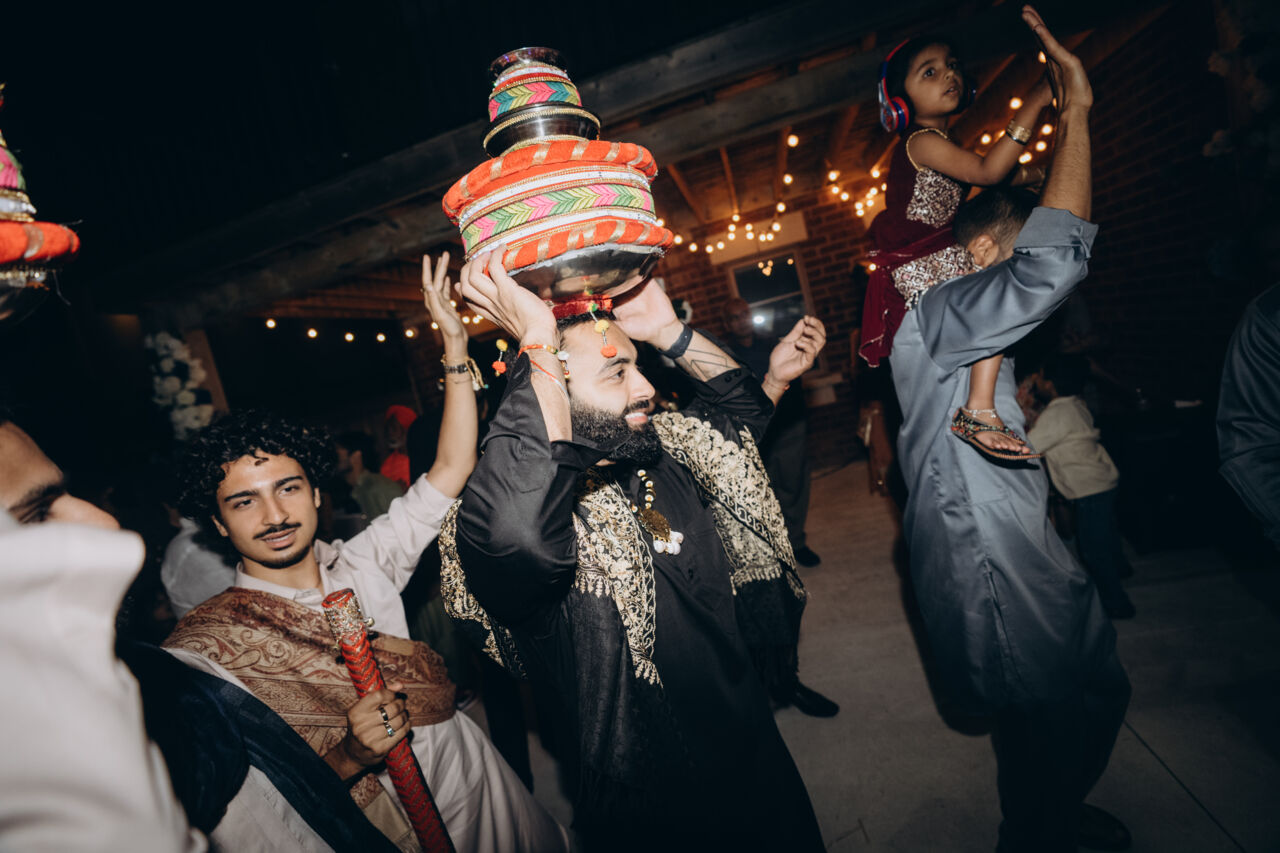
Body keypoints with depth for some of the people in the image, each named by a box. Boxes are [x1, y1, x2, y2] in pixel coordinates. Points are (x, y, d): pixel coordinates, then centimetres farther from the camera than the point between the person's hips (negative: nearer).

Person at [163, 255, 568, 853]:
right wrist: (348, 755, -31)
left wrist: (455, 343, -13)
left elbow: (451, 467, -7)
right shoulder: (199, 652, -14)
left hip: (478, 779, 4)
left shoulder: (362, 563, -4)